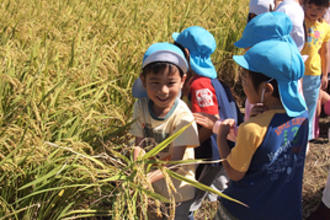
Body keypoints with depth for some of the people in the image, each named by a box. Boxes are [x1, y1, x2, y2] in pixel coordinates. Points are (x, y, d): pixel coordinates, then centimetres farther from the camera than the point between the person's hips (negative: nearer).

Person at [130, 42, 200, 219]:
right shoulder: (140, 107, -12)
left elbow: (176, 162, -26)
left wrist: (148, 178, -41)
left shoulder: (183, 117, -26)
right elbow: (139, 144, -11)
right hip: (151, 186, 4)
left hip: (176, 189, -4)